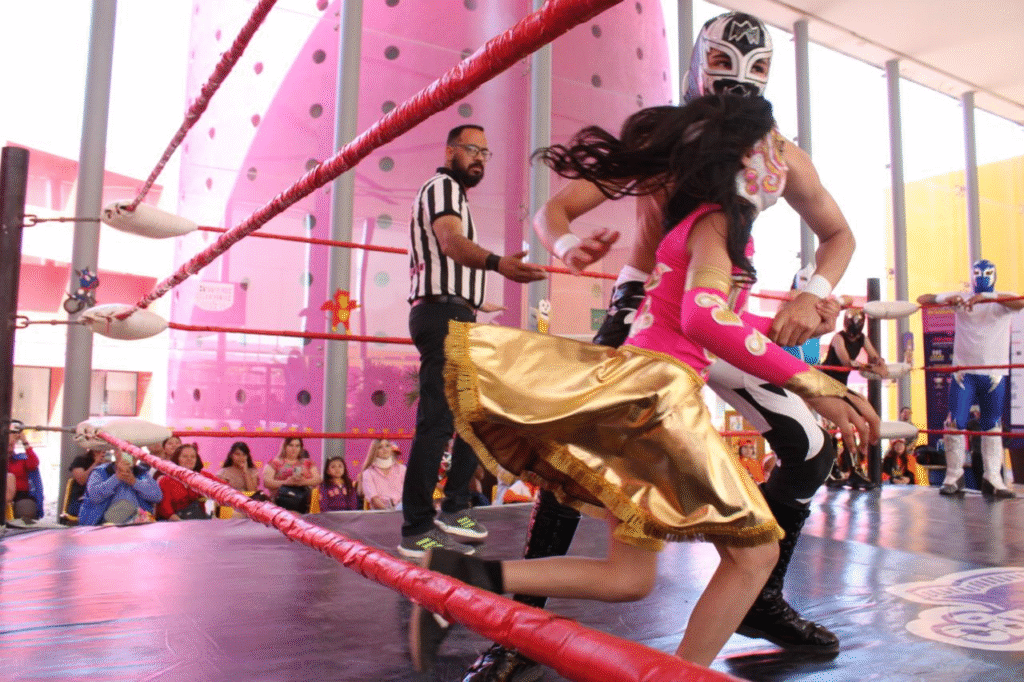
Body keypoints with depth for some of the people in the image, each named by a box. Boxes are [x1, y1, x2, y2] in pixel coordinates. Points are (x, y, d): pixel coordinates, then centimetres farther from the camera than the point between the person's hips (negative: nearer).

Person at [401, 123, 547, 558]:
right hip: (445, 313, -11)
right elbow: (451, 241, -25)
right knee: (437, 422, -15)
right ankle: (417, 531, -14)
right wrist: (498, 264, -45)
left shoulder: (450, 193, 28)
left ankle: (454, 509, 19)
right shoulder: (443, 186, -5)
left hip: (452, 317, 11)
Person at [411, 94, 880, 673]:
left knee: (628, 578, 9)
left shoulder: (700, 221, 23)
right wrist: (812, 384, -22)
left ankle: (468, 574, 2)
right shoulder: (718, 220, -5)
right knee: (754, 552, 3)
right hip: (659, 390, -9)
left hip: (641, 398, 9)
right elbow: (704, 318, -23)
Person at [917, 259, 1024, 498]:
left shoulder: (1002, 301, 2)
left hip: (995, 373, 1)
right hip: (964, 372, 0)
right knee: (956, 423, -6)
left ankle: (992, 478, 11)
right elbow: (922, 299, -2)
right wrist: (946, 299, -22)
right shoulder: (961, 298, 5)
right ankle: (954, 476, 2)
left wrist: (986, 296, -34)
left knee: (992, 426, 7)